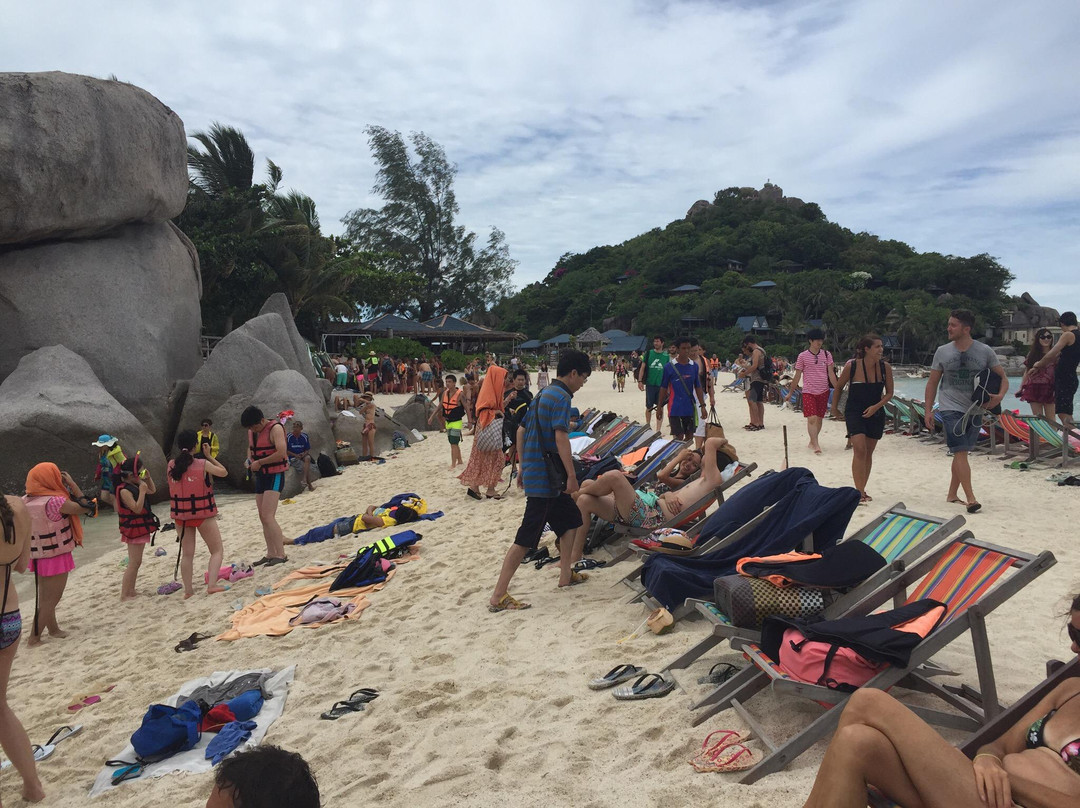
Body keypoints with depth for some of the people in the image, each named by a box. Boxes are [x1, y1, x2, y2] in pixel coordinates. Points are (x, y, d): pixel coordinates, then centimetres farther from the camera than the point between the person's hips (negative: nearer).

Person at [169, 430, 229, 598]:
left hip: (181, 515, 4)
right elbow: (223, 472, 1)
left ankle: (188, 590, 15)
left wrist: (183, 454, 13)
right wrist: (209, 456, 6)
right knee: (217, 551, 7)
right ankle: (212, 584, -8)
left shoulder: (171, 465, -3)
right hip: (202, 514, -4)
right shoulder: (203, 464, -13)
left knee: (187, 554, 15)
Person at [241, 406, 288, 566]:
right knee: (263, 518, 9)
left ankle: (281, 554, -13)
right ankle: (271, 554, 16)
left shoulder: (275, 428, -15)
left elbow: (282, 452, -25)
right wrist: (250, 460, 4)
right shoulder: (251, 431, 10)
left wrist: (259, 462, -19)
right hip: (260, 475, 9)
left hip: (274, 476, -9)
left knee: (268, 517, -16)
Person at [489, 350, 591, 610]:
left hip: (533, 470, 10)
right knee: (526, 537, -8)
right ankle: (499, 596, -5)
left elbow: (521, 431, 19)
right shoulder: (561, 397, -13)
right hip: (545, 476, -10)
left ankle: (566, 574, 31)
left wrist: (523, 467, 23)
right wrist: (572, 476, -20)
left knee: (571, 518, 21)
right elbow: (561, 437, -23)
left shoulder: (543, 394, 15)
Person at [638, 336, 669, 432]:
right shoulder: (648, 353, 3)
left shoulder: (666, 355, 4)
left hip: (662, 385, 0)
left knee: (660, 408, 1)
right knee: (649, 407, 9)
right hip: (650, 384, 0)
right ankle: (648, 425, 26)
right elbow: (643, 367, 3)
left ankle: (658, 429, 6)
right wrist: (640, 381, -6)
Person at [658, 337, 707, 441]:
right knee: (678, 437, -6)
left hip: (690, 408, 4)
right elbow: (663, 388, 1)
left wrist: (702, 406, 6)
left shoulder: (694, 366, 5)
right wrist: (659, 407, 2)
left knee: (689, 436, 9)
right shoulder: (669, 367, -5)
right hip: (675, 408, -4)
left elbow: (698, 387, 9)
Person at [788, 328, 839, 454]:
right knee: (812, 419, -14)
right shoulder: (803, 356, -2)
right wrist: (790, 393, 5)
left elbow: (831, 374, 6)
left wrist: (838, 390, 0)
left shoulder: (827, 354, 5)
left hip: (823, 391, 3)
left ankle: (812, 442, 23)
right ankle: (816, 444, -12)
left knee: (819, 419, 9)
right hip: (808, 392, -3)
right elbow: (797, 376, 4)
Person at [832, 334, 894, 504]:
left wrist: (875, 407, -14)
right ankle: (859, 492, -15)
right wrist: (834, 408, 12)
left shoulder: (885, 367, -6)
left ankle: (862, 490, 23)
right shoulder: (851, 366, -14)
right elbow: (839, 387, 2)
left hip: (875, 413, 4)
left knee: (868, 452, 11)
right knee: (860, 450, -16)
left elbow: (889, 393, 2)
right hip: (854, 412, -3)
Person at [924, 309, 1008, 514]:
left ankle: (952, 495, 22)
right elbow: (932, 383, 6)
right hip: (951, 409, -2)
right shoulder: (942, 352, 0)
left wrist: (1000, 395, -15)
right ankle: (971, 499, -13)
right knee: (960, 452, -12)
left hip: (975, 410, 2)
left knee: (961, 452, 10)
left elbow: (1003, 377, 5)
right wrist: (928, 410, 0)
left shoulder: (985, 352, -1)